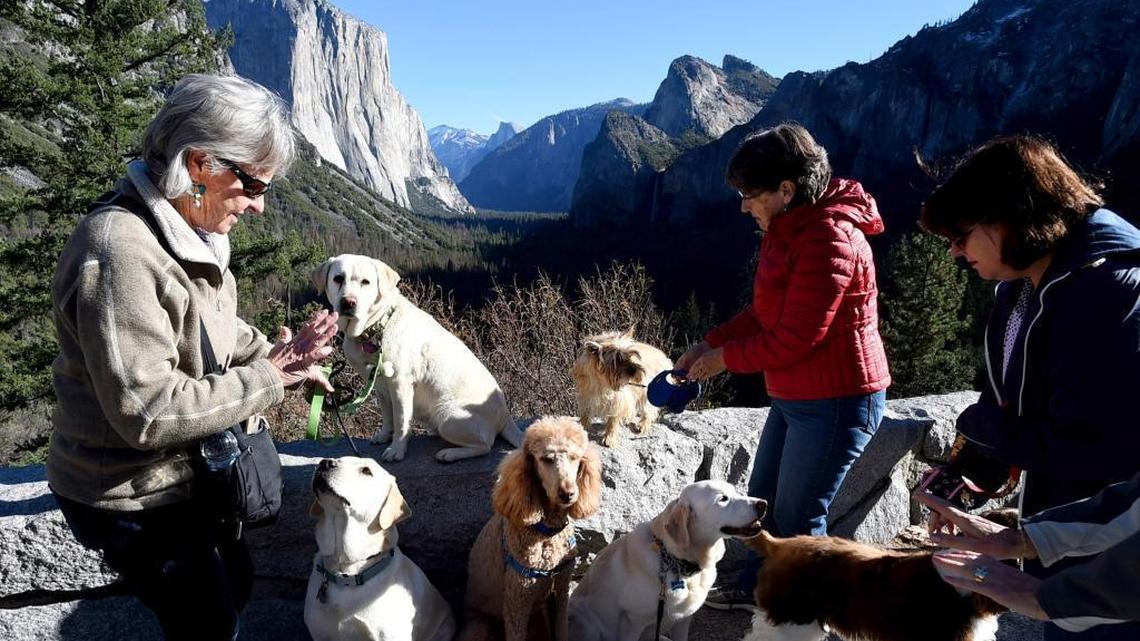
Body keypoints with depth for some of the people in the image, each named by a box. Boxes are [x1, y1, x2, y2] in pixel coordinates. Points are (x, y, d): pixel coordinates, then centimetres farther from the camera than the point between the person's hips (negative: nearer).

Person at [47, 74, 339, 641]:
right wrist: (266, 380, -23)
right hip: (134, 499, -8)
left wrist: (274, 356, -6)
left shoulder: (190, 229, -1)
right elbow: (148, 414, -31)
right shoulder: (121, 252, -30)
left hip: (191, 472, 9)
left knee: (235, 586, 26)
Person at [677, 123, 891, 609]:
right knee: (764, 496, 21)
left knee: (798, 517, 4)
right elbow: (766, 309, 12)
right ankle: (756, 588, 42)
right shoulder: (789, 228, 7)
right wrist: (710, 344, 4)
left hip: (836, 402, -10)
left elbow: (795, 338, -24)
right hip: (795, 396, 10)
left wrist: (727, 358, -12)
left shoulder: (829, 239, -24)